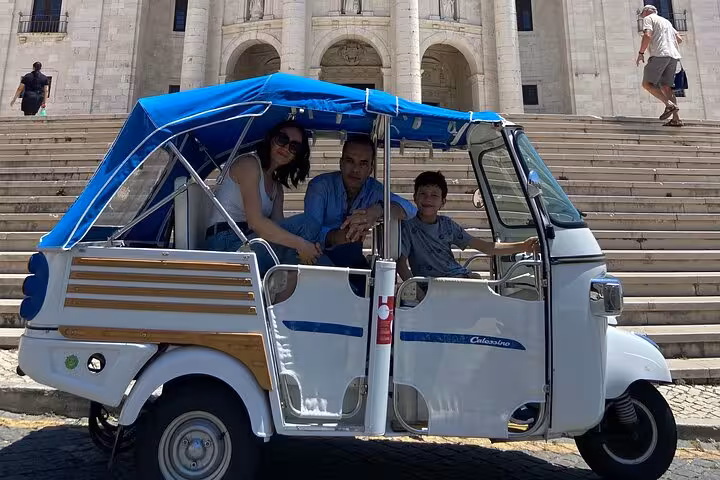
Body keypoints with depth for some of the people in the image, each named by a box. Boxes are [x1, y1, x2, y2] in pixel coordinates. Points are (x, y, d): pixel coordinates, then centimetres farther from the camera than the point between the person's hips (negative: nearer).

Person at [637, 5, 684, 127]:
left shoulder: (648, 19, 8)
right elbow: (679, 39, 28)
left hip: (659, 54, -7)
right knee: (666, 87, 5)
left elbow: (647, 35, -11)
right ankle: (676, 119, -5)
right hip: (673, 56, 8)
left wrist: (641, 53, -5)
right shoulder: (666, 21, 31)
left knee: (647, 84, -7)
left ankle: (669, 104, -24)